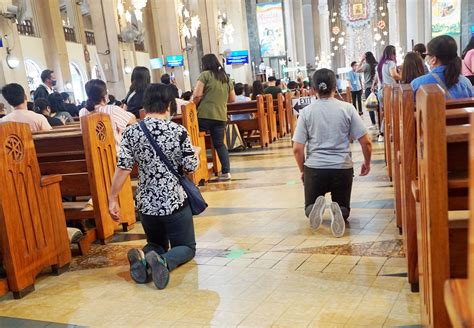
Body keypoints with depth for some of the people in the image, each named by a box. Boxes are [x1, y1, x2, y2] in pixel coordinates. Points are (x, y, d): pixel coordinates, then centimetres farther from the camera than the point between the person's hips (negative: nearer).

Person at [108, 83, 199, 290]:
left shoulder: (131, 132, -4)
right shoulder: (178, 131, -10)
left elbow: (123, 168, -9)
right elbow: (191, 167, -7)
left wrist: (112, 199, -2)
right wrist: (195, 153, 14)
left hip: (146, 204, 3)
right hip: (175, 202, -3)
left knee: (157, 243, 26)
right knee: (186, 247, 14)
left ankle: (143, 257, -9)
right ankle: (164, 261, -19)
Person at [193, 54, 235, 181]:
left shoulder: (205, 75, -4)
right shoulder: (226, 77, 13)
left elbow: (196, 95, -12)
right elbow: (232, 99, 19)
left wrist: (194, 105, 6)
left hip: (204, 115, -5)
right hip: (220, 116, 5)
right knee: (220, 144, 12)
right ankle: (226, 172, 5)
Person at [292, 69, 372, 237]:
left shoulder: (306, 112, -2)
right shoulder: (347, 108, -2)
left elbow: (297, 149, -4)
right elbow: (366, 142, -2)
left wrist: (302, 171, 13)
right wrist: (367, 163, 16)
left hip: (314, 168, 0)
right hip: (343, 168, 0)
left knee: (309, 208, 21)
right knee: (344, 207, 20)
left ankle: (316, 207, -16)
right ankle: (338, 211, -17)